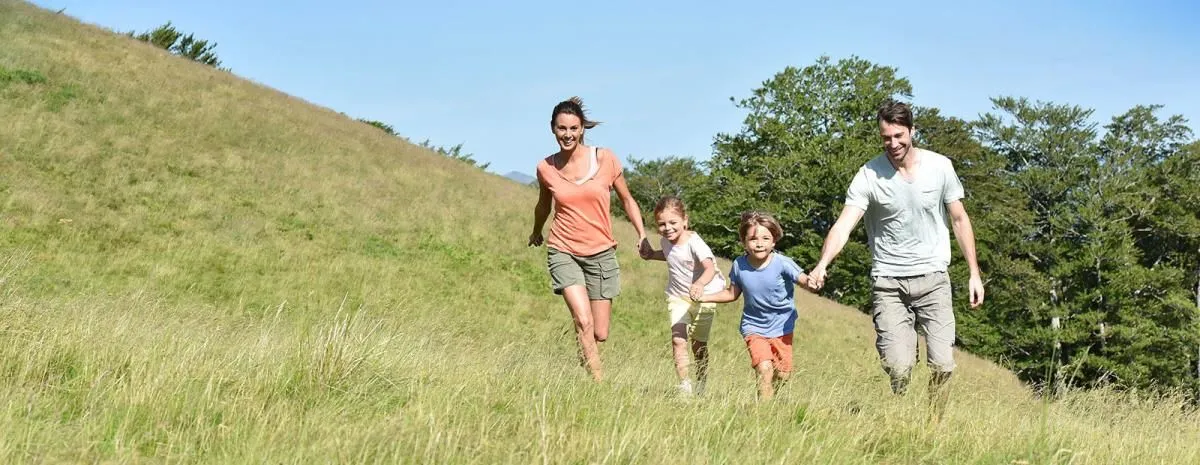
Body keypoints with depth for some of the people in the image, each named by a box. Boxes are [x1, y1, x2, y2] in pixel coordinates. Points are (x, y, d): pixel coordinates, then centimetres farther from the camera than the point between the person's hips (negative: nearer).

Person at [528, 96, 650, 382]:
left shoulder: (605, 159, -5)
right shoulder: (546, 168, -2)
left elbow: (627, 200, 8)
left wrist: (642, 235, -2)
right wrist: (536, 232, 34)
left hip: (601, 253, 1)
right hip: (564, 252, -1)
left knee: (600, 335, 3)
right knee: (584, 322, -21)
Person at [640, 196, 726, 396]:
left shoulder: (694, 243, -26)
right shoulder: (666, 241, -3)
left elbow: (710, 267, -42)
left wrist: (700, 284, -62)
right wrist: (652, 255, 6)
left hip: (703, 297, -4)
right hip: (678, 297, 4)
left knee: (699, 344, 11)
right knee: (678, 340, -16)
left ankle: (700, 388, 31)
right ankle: (684, 387, -12)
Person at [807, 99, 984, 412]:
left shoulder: (939, 167, -1)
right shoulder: (868, 176, -8)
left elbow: (960, 220, 9)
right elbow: (844, 224, -18)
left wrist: (974, 273, 6)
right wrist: (822, 265, -36)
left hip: (932, 278, 2)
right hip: (888, 283, -1)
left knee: (942, 366, -5)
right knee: (898, 369, -10)